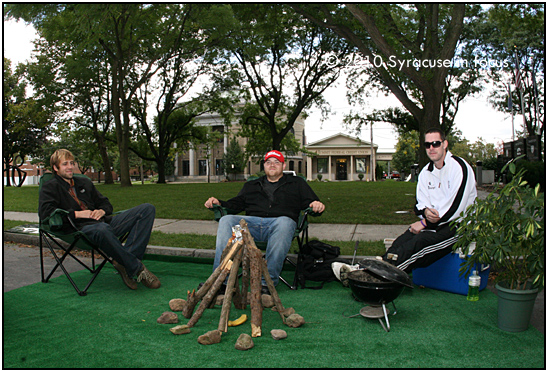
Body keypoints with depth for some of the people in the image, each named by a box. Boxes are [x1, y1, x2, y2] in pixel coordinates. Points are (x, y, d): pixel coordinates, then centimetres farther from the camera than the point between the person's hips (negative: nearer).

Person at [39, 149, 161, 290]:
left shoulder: (84, 182, 32)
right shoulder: (50, 187, 14)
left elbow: (105, 203, 33)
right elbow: (45, 212, -5)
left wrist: (102, 211, 7)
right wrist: (77, 214, -10)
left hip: (104, 222, 7)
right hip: (80, 228, -7)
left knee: (147, 209, -13)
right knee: (102, 229, -46)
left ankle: (124, 262, -29)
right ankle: (137, 268, -29)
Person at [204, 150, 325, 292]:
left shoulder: (297, 183, 26)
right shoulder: (251, 185, 34)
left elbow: (311, 202, 17)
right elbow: (236, 203, 28)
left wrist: (317, 206, -7)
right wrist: (218, 203, 10)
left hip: (279, 221, -2)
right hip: (252, 222, 3)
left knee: (284, 223, -40)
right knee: (226, 220, -26)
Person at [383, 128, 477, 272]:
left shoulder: (459, 167, -11)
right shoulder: (426, 172, 13)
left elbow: (455, 207, -19)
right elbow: (420, 202, 14)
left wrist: (424, 223, -16)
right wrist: (426, 211, -13)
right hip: (434, 222, 7)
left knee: (419, 242, -32)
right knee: (401, 241, -19)